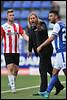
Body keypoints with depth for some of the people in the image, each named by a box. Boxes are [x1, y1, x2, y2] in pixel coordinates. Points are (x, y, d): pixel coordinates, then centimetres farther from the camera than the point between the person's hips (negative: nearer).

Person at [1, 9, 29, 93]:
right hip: (8, 51, -4)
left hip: (16, 51, 4)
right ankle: (12, 86, -9)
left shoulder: (18, 26, 9)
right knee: (10, 68, -12)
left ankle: (11, 83, 27)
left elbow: (24, 35, 0)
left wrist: (29, 40, -17)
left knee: (16, 69, 6)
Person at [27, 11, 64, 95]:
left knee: (42, 69, -8)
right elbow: (30, 40, 22)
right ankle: (58, 86, 21)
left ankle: (43, 90, -5)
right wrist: (30, 50, 28)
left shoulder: (42, 24, -10)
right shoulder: (30, 28, 11)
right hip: (40, 51, 8)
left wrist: (40, 29, -54)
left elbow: (44, 29, -33)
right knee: (49, 69, 12)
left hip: (46, 50, -8)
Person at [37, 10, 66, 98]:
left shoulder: (58, 25, -9)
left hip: (61, 52, -10)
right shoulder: (62, 25, 19)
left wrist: (40, 46, -11)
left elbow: (51, 39, -16)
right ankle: (47, 92, 13)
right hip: (60, 52, 10)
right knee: (55, 72, 10)